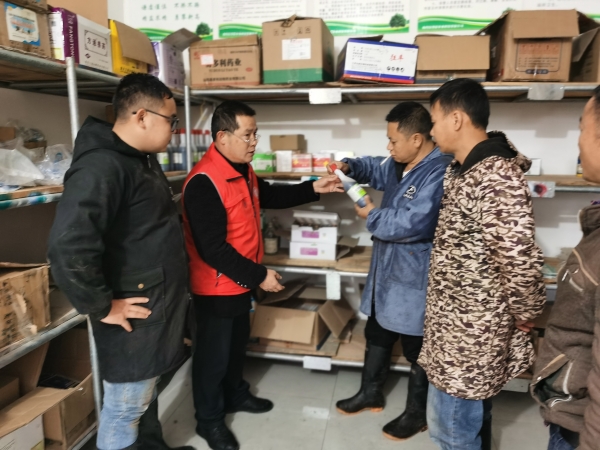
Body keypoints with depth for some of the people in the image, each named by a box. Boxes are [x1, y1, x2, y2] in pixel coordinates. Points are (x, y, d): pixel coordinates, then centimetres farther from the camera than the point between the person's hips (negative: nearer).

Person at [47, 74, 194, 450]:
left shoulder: (143, 159, 9)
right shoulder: (101, 167, -24)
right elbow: (68, 248, -33)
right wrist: (102, 307, -21)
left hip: (159, 304, 10)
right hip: (135, 315, -10)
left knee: (146, 395, 26)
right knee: (126, 407, 11)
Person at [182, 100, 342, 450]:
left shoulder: (243, 171, 4)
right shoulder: (205, 183, -28)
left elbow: (270, 196, 20)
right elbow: (213, 249, -29)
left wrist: (312, 190, 9)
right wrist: (259, 275, -23)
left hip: (241, 281, 9)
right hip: (216, 287, -9)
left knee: (238, 343, 26)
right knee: (214, 354, 10)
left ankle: (236, 395, 48)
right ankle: (209, 420, 31)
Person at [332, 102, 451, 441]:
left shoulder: (439, 173, -25)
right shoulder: (399, 163, 5)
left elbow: (411, 223, -30)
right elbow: (376, 169, 25)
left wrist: (372, 216, -14)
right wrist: (350, 167, 4)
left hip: (415, 280, -9)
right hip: (387, 271, 9)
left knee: (417, 350, 11)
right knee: (377, 336, 23)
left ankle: (417, 414, 33)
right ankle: (371, 394, 44)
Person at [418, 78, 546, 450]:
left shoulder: (496, 177, -26)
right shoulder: (466, 168, 7)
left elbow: (521, 260, -29)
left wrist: (526, 316, -15)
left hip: (472, 332, -9)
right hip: (463, 322, 9)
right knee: (472, 417, 25)